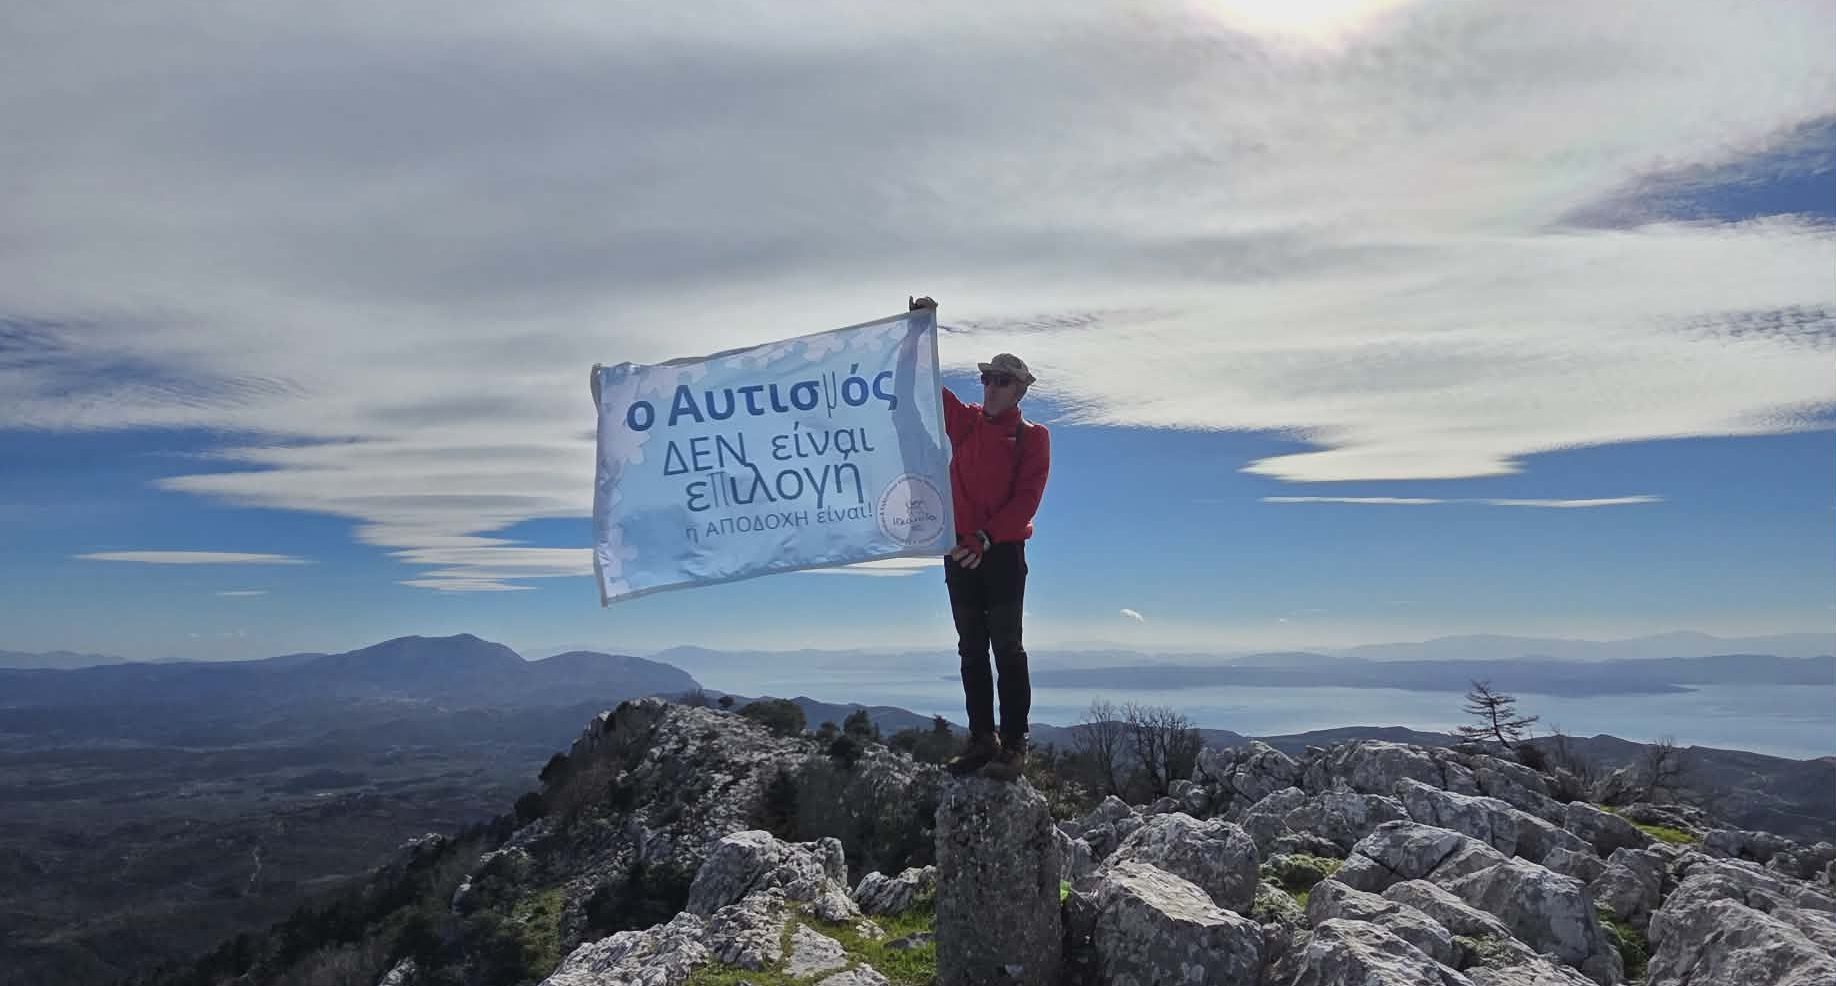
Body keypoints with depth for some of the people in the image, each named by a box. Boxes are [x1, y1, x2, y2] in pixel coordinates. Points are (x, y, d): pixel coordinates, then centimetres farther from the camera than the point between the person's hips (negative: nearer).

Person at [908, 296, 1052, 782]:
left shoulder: (1032, 437, -1)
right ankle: (981, 739, 17)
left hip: (1002, 552, -4)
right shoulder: (964, 421, 11)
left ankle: (1014, 745, 1)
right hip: (960, 551, 5)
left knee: (1006, 648, -2)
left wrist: (985, 540, -17)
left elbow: (1025, 500, -10)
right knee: (971, 649, 9)